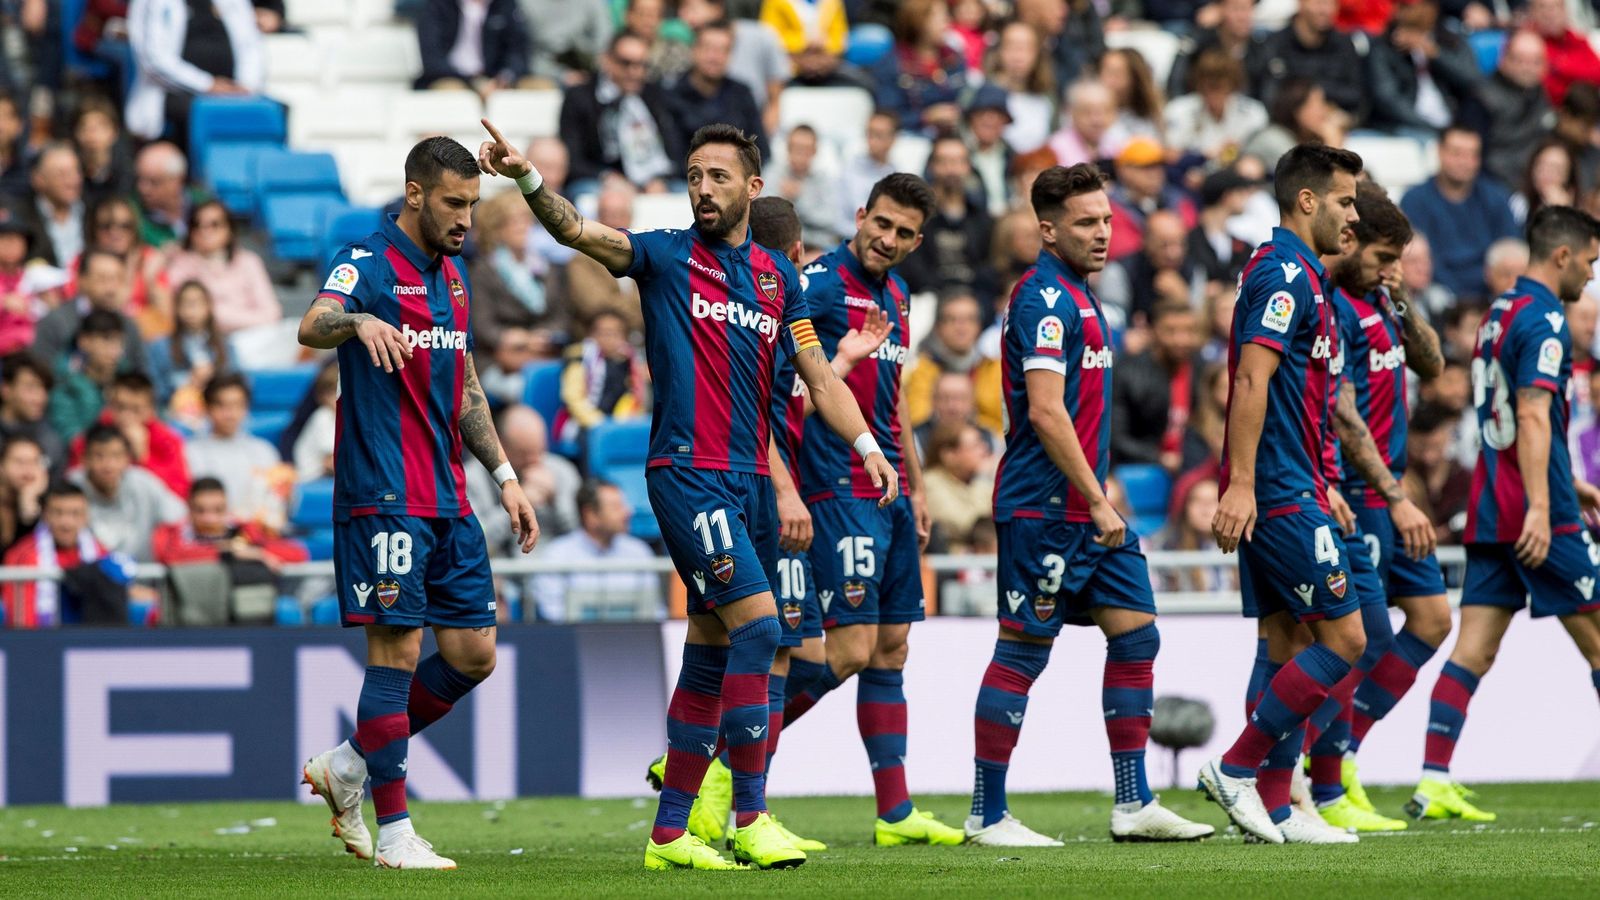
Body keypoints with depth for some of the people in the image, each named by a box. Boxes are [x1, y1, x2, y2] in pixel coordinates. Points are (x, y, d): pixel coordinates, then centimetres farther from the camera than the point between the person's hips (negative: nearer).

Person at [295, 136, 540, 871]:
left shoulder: (450, 276, 16)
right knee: (396, 649, -8)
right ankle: (393, 831, -2)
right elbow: (313, 326, -29)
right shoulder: (368, 261, -9)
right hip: (384, 497, -8)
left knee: (474, 654, 6)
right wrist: (358, 321, -51)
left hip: (446, 500, 8)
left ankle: (347, 766, 19)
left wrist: (505, 476, 20)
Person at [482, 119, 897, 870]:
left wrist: (866, 443, -1)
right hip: (687, 471, -6)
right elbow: (578, 232, -15)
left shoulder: (777, 275, 13)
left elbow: (818, 374, 14)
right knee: (756, 624, -18)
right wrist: (527, 179, -32)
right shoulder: (665, 257, 0)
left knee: (711, 652, 8)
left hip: (749, 477, 6)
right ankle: (750, 817, -14)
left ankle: (669, 830, 14)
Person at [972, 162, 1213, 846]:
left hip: (1088, 507, 10)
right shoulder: (1045, 297, -14)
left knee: (1135, 634, 6)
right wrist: (1097, 502, -21)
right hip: (1044, 509, -10)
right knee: (1022, 653, -5)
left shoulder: (1076, 296, 16)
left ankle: (1134, 804, 9)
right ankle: (987, 814, 1)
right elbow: (1045, 412, -22)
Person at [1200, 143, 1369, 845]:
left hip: (1288, 490, 10)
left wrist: (1324, 488, 27)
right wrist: (1240, 486, -27)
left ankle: (1272, 808, 9)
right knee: (1342, 638, -8)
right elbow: (1251, 380, -22)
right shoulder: (1286, 274, -13)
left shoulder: (1291, 274, 19)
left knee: (1284, 644, 9)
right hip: (1281, 493, -10)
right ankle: (1236, 768, -6)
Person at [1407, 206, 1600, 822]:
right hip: (1536, 515, -8)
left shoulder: (1500, 314, 18)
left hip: (1490, 512, 8)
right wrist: (1540, 506, -27)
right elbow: (1533, 416, -21)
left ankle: (1434, 782, -6)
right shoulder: (1543, 320, -11)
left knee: (1473, 649, 2)